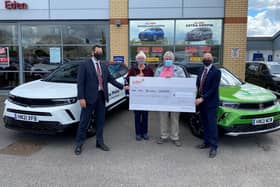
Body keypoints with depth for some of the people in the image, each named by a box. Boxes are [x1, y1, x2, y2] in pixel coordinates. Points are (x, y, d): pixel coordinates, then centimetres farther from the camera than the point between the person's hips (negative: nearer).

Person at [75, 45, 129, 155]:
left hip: (101, 96, 6)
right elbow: (80, 82, -10)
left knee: (100, 120, 13)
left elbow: (110, 79, 20)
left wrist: (122, 87, 16)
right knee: (84, 121, 3)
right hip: (90, 97, -5)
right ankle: (79, 144, 16)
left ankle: (100, 142, 28)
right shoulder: (84, 65, -5)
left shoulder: (103, 66, 12)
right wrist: (81, 98, -16)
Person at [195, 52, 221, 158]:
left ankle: (213, 147, 5)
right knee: (204, 124, 14)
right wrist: (197, 97, -5)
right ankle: (207, 142, 26)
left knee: (212, 124, -2)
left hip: (211, 102, -6)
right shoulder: (201, 70, 10)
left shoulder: (216, 72, -11)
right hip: (201, 101, 6)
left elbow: (213, 89, -17)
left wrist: (202, 98, -21)